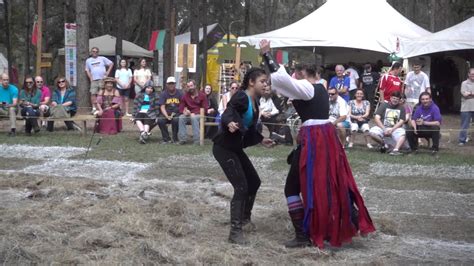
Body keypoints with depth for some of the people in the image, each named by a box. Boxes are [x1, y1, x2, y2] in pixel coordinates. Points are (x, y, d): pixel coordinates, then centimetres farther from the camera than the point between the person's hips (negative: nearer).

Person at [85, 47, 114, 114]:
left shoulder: (102, 59, 6)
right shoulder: (88, 60, 13)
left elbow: (111, 64, 8)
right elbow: (87, 70, 16)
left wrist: (108, 72, 0)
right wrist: (90, 78, 1)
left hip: (102, 79, -1)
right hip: (94, 80, 1)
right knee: (93, 94, -7)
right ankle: (94, 108, -2)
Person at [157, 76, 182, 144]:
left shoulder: (180, 93, 4)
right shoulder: (163, 94, 5)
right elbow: (162, 107, -2)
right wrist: (167, 116, -18)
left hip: (177, 114, -2)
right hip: (166, 114, 2)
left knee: (176, 120, -35)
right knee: (160, 120, -28)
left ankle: (175, 139, -15)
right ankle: (167, 139, -12)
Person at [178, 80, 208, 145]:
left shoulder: (202, 95, 0)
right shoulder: (185, 96, 9)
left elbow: (205, 109, -4)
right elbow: (181, 108, 10)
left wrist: (194, 113, -16)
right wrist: (184, 111, -15)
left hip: (199, 115, -3)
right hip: (189, 115, 3)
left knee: (194, 118, -37)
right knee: (181, 117, -28)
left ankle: (197, 140, -38)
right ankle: (183, 139, -31)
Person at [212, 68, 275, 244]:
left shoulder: (254, 102, 8)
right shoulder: (241, 97, -19)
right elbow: (227, 114, -33)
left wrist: (261, 140, 19)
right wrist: (230, 123, -53)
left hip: (236, 148, 10)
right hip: (224, 148, -10)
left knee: (254, 182, 19)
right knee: (241, 187, -13)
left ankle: (245, 218, 40)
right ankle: (235, 232, -7)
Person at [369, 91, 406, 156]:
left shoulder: (401, 108, 9)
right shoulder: (384, 105, 7)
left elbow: (401, 121, 0)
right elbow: (377, 118, -3)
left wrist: (392, 129, -16)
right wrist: (384, 129, -16)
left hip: (396, 128, -1)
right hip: (382, 127, 1)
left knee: (402, 134, -34)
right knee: (372, 132, -28)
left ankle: (396, 150, -47)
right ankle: (384, 144, -3)